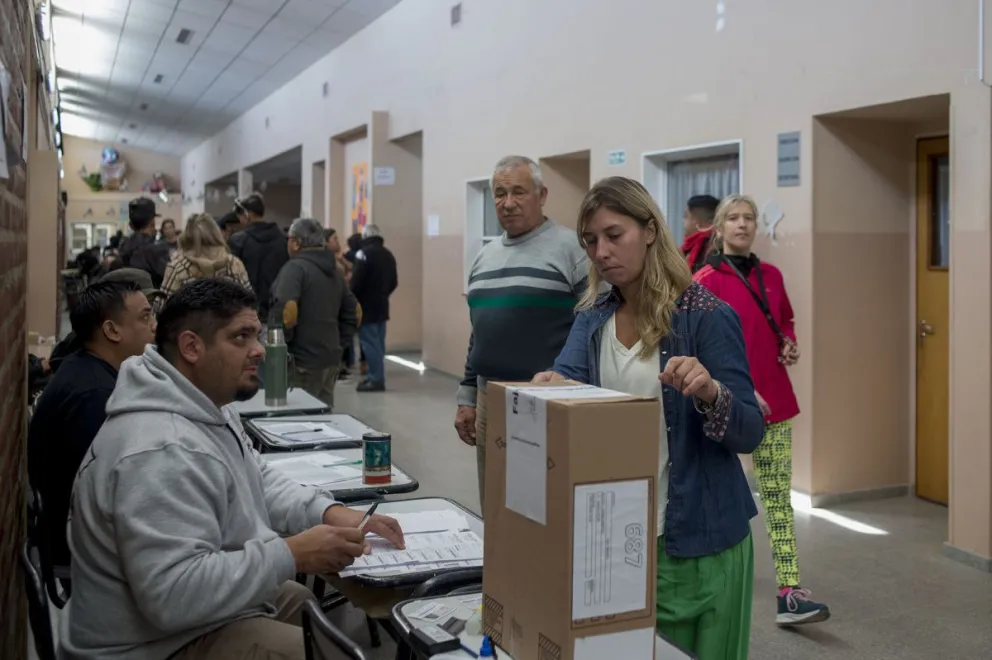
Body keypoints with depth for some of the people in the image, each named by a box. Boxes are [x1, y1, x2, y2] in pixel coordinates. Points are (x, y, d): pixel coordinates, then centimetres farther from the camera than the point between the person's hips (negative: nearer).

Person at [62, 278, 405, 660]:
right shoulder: (163, 453, -31)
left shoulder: (207, 409, 5)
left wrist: (330, 513, -3)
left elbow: (258, 482, 14)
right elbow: (174, 595, -36)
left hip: (212, 606, 11)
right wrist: (292, 555, -31)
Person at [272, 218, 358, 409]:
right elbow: (352, 312, 19)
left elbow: (286, 312, -24)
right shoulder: (334, 270, 16)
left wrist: (282, 343, -11)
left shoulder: (295, 267, -11)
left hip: (302, 361, -8)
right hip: (331, 359, 8)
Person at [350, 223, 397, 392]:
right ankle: (375, 376, 16)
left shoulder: (364, 253, -13)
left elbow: (356, 282, -17)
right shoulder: (388, 255, 11)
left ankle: (376, 379, -10)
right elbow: (393, 283, 15)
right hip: (381, 305, 8)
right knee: (378, 342, 12)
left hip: (366, 306, -8)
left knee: (370, 342, -7)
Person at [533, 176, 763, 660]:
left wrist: (710, 393, -32)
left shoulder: (706, 316, -11)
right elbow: (565, 376, -11)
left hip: (697, 540, -4)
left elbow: (749, 434, -13)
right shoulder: (592, 318, 6)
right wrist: (548, 386, -34)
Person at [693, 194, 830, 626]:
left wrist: (789, 344, 3)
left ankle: (789, 595, 0)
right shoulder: (706, 281, -8)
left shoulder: (771, 276, 9)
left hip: (775, 400, 5)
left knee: (779, 496, 1)